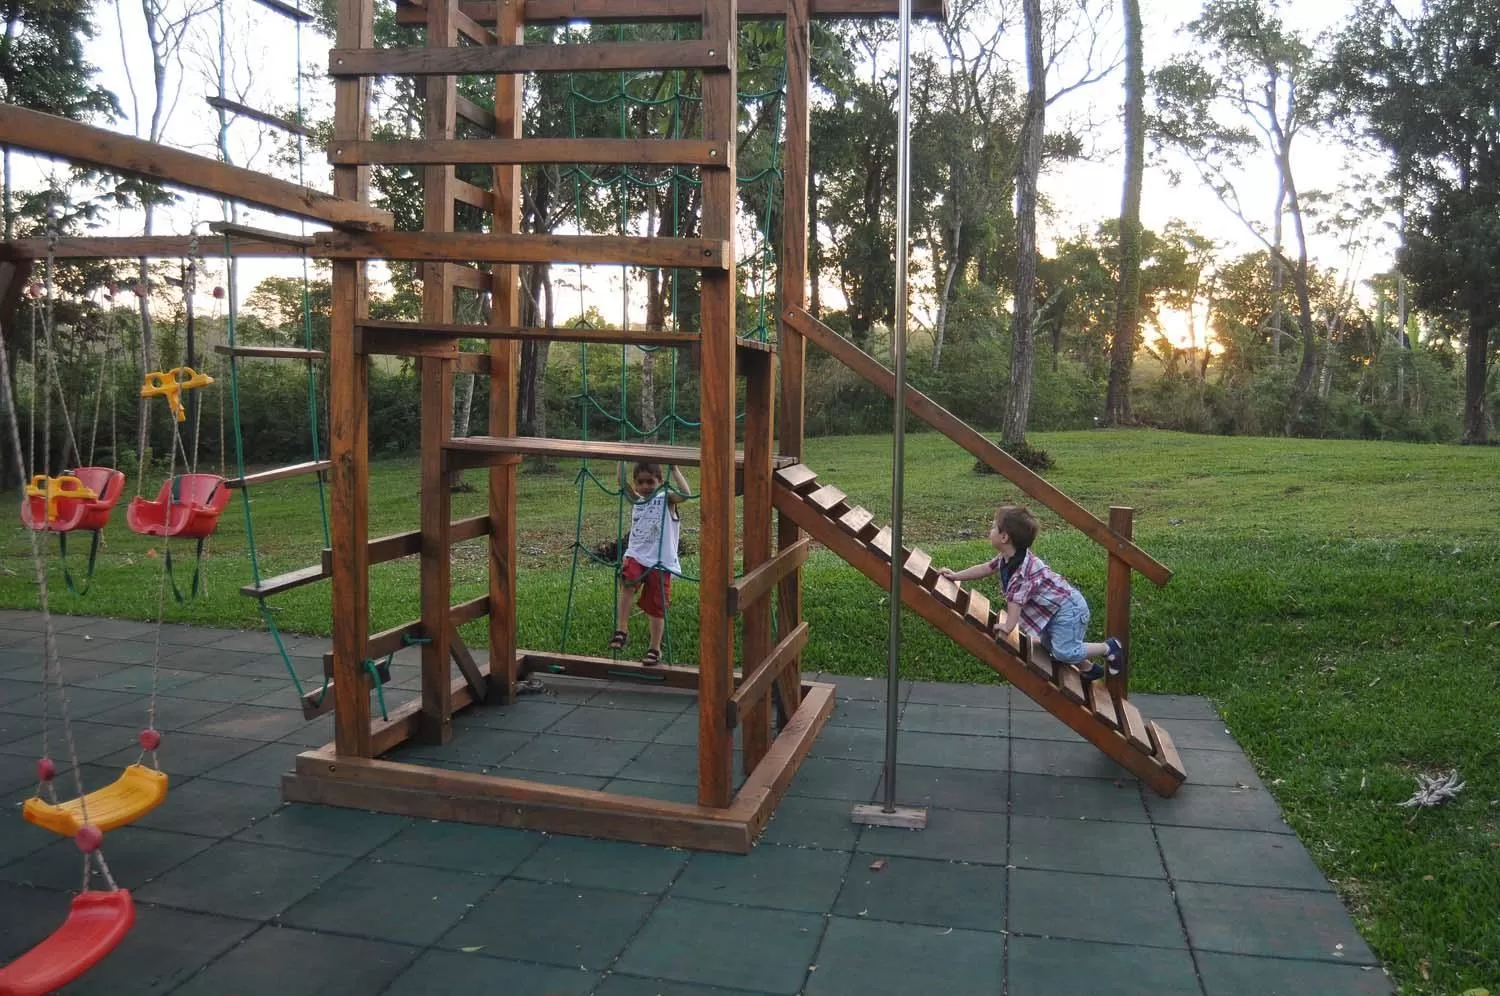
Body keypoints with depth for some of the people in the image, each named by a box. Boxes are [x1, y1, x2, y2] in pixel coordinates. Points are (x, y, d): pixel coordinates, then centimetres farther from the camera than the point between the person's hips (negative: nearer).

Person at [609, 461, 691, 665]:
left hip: (660, 562, -3)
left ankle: (655, 649, 20)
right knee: (627, 583, -29)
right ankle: (621, 630, -21)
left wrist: (674, 468, -25)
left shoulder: (666, 499, -2)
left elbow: (684, 493, -22)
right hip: (635, 556, 3)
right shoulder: (636, 500, 11)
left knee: (655, 607, 4)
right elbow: (623, 483, -4)